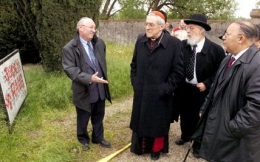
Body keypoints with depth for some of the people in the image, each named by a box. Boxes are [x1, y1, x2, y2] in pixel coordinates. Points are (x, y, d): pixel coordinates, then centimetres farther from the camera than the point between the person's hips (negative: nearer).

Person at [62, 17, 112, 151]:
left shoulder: (99, 43, 3)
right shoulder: (69, 48, -15)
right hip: (84, 91, -4)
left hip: (100, 89, 5)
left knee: (99, 117, 20)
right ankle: (83, 140, 39)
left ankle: (98, 138, 41)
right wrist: (89, 78, -31)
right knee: (83, 119, 16)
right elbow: (70, 69, -22)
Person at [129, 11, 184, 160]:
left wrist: (165, 88, -13)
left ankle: (156, 149, 37)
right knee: (141, 121, 17)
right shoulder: (140, 40, 1)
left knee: (158, 123, 15)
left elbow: (178, 71, -11)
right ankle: (141, 146, 39)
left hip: (160, 95, -3)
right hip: (141, 93, 4)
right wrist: (135, 82, 4)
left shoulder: (174, 43, -13)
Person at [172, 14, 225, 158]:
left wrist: (207, 84, -16)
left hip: (201, 90, -3)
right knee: (185, 115, 21)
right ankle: (185, 136, 47)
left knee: (199, 118, 13)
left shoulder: (215, 49, -15)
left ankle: (198, 144, 35)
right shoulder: (182, 45, -7)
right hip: (183, 88, 3)